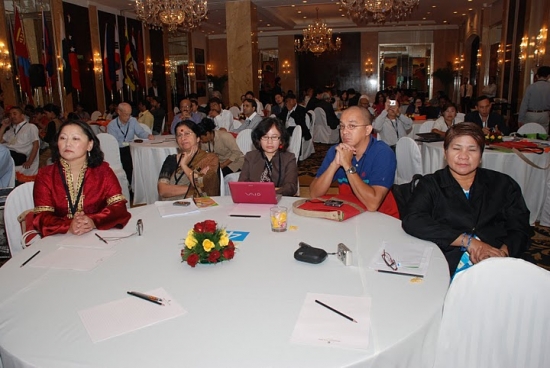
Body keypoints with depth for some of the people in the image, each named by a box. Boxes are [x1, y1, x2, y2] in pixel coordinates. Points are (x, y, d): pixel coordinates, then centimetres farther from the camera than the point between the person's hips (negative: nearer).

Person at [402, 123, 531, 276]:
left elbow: (520, 230, 8)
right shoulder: (431, 184, 6)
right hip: (446, 268, 0)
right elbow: (411, 221, -10)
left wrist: (503, 252, -15)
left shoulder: (503, 185, 14)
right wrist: (468, 241, -13)